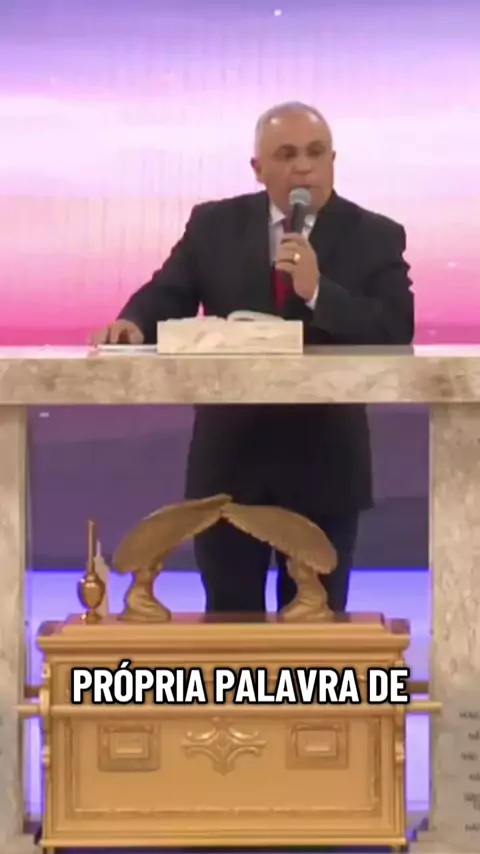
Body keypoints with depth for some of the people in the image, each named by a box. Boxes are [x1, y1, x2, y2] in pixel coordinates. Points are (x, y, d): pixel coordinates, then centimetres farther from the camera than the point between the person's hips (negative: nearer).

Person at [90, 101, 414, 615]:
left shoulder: (377, 237, -2)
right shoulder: (213, 225, 4)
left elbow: (397, 334, -12)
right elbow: (167, 295, -2)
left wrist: (317, 291, -24)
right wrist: (133, 323, -24)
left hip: (323, 459, -1)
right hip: (229, 454, 1)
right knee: (228, 617, 10)